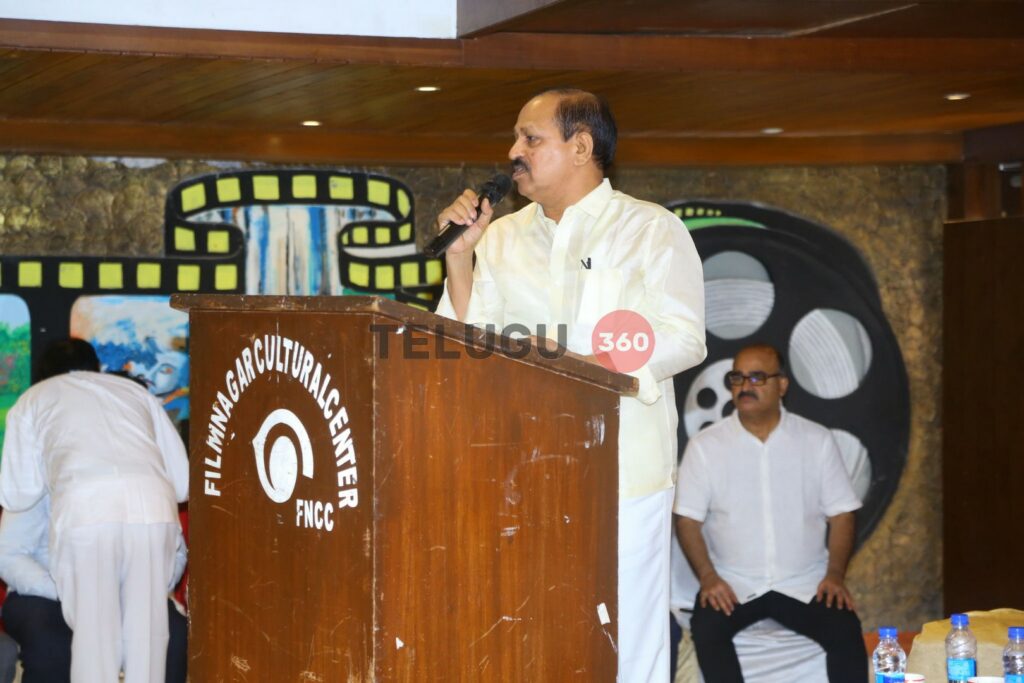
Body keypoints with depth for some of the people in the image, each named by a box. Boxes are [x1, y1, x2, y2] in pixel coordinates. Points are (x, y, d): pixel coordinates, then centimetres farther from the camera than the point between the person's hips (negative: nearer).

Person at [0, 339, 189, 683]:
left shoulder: (34, 399, 28)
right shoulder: (134, 390, 34)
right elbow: (182, 481, 30)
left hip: (85, 509, -2)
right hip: (153, 503, 2)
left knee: (93, 633, 7)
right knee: (147, 634, 10)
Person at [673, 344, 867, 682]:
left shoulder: (817, 440, 2)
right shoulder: (705, 445, -1)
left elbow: (840, 514, 4)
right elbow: (688, 519, -1)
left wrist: (835, 574, -10)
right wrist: (708, 576, -15)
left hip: (805, 584, 1)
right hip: (732, 584, 0)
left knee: (846, 630, -26)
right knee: (706, 628, -30)